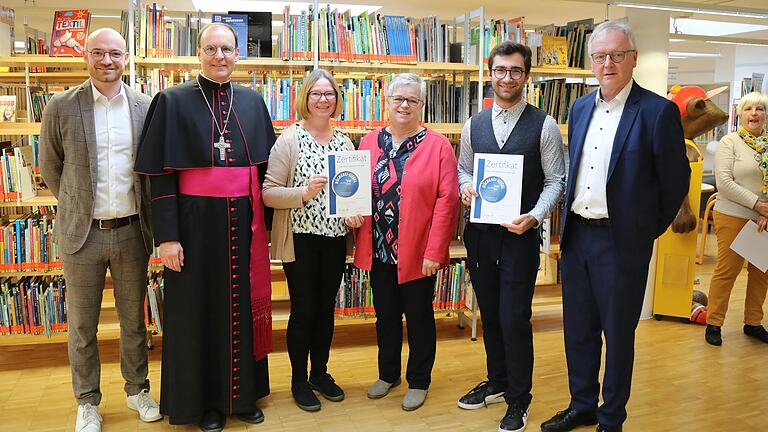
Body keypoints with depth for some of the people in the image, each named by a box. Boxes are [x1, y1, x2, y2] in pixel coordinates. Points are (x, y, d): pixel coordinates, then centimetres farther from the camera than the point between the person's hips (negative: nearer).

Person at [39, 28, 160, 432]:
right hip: (82, 233, -1)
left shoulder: (146, 107, -1)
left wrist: (143, 213, 7)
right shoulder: (61, 107, -4)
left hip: (132, 231, 1)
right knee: (82, 325, 11)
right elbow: (49, 167, 7)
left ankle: (137, 390, 33)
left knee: (134, 320, 15)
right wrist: (77, 205, 10)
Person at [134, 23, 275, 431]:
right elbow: (161, 175, -6)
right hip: (196, 221, -3)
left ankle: (242, 393, 29)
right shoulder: (172, 101, -3)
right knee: (200, 309, 8)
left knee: (243, 305, 12)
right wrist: (167, 236, -11)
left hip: (243, 222, 3)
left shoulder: (253, 102, 8)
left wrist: (265, 223, 8)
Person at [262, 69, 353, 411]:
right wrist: (303, 193, -25)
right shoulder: (290, 139, -7)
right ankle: (299, 380, 23)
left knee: (326, 308, 15)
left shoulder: (344, 140, 7)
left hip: (335, 238, 5)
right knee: (303, 310, 5)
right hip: (300, 239, -4)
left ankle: (320, 373, 32)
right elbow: (268, 193, -10)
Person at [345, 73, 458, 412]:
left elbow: (447, 200, -11)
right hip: (378, 252, 4)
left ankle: (418, 381, 29)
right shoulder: (369, 143, 6)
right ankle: (387, 374, 37)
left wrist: (435, 251, -15)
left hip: (418, 254, -4)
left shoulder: (437, 145, -7)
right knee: (385, 316, 18)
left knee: (419, 318, 11)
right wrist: (352, 213, -9)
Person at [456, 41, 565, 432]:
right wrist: (466, 187, -8)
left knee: (514, 319, -2)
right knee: (490, 315, 16)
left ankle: (518, 400, 18)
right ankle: (497, 383, 36)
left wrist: (534, 216, -19)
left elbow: (555, 181, -4)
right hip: (479, 233, 4)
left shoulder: (544, 126, -4)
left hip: (520, 236, -4)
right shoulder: (473, 125, 7)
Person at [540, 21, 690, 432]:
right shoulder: (579, 108, 9)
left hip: (622, 241, -5)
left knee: (618, 333, 9)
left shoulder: (658, 111, -10)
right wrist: (569, 223, 13)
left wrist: (651, 230, 2)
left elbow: (676, 179, -5)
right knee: (578, 329, 16)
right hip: (576, 235, 6)